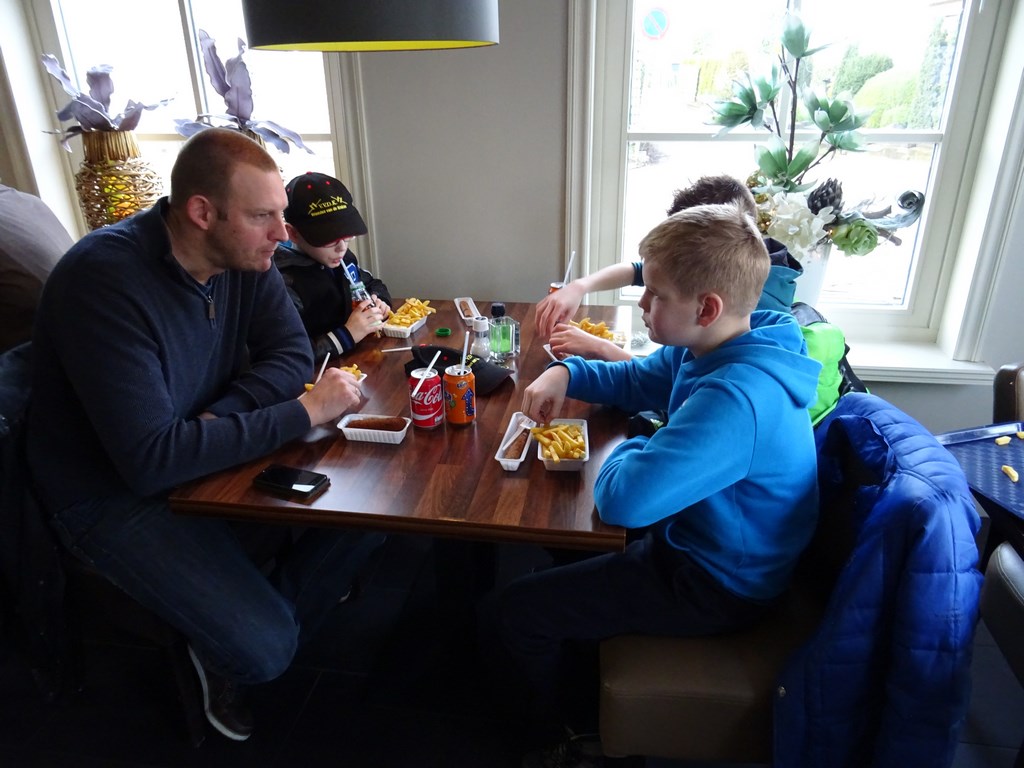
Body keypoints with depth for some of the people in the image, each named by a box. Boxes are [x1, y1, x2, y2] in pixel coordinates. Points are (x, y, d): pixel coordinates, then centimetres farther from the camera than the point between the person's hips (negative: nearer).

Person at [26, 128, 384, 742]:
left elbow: (292, 354, -5)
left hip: (214, 456, 7)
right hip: (117, 494, -6)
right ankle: (232, 656, 18)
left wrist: (216, 419, -23)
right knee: (261, 647, -21)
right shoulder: (105, 280, -27)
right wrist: (304, 412, -30)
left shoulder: (244, 255, -6)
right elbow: (150, 460, -33)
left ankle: (268, 635, 12)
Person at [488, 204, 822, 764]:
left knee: (507, 612, -8)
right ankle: (583, 666, 41)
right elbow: (633, 381, 13)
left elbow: (621, 499, -40)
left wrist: (629, 452, -18)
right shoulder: (710, 350, -4)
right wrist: (566, 372, -4)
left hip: (713, 585, -10)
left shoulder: (735, 397, -36)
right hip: (701, 537, 10)